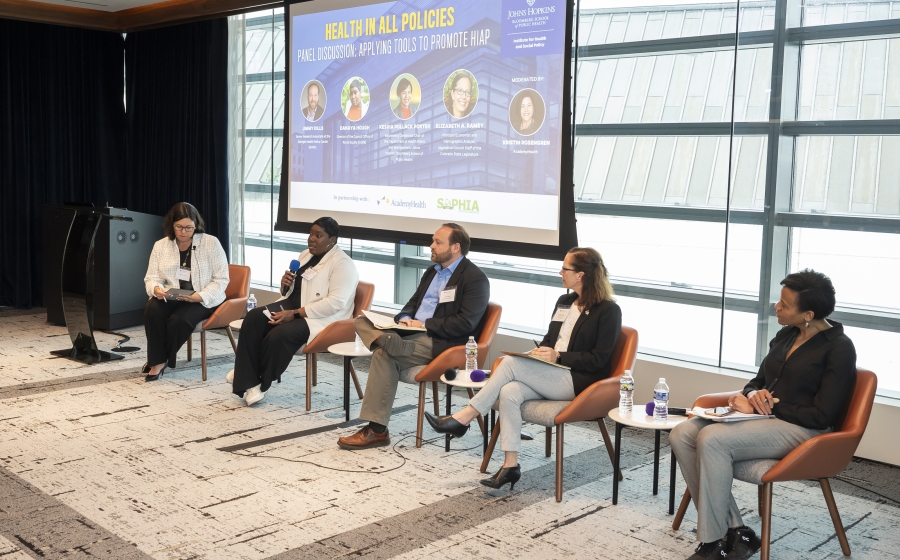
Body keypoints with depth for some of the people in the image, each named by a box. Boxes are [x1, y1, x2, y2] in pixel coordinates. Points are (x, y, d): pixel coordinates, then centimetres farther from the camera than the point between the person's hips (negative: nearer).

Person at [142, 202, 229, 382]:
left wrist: (200, 296, -24)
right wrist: (156, 289, -22)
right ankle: (157, 361, -17)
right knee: (152, 309, -29)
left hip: (203, 300, -3)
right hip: (170, 298, 3)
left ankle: (161, 360, -7)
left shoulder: (211, 243, -5)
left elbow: (221, 279, -7)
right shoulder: (160, 246, 6)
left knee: (179, 319, -32)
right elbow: (151, 277, 4)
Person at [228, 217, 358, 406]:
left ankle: (253, 379, -6)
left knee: (279, 335, -32)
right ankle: (250, 381, -20)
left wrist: (295, 313, -24)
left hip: (320, 318, -8)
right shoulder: (305, 255, 15)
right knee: (253, 319, -18)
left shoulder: (342, 264, -11)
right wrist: (285, 283, -1)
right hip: (291, 305, 8)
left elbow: (335, 303, -22)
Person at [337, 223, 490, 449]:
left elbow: (465, 323, -17)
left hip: (440, 342, -8)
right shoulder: (432, 271, 19)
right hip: (412, 333, 9)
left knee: (384, 354, -28)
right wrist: (404, 319, -1)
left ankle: (377, 430, -24)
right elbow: (412, 303, 23)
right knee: (362, 322, -7)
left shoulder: (475, 278, -8)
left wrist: (425, 325, -17)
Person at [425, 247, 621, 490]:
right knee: (509, 392, -26)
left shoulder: (608, 310, -6)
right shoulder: (564, 302, 17)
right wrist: (539, 352, 0)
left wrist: (558, 357, -18)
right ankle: (511, 465, -26)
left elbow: (599, 360, -11)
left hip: (578, 382, -7)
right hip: (549, 376, 7)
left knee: (511, 363, -25)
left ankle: (462, 419, -19)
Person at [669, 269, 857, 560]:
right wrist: (750, 396, -4)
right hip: (763, 418, 8)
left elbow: (822, 416, -13)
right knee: (681, 435, -15)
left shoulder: (839, 348, -9)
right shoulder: (785, 335, 13)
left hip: (801, 430, -8)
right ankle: (734, 531, -14)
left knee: (712, 439, -31)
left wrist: (766, 406, -12)